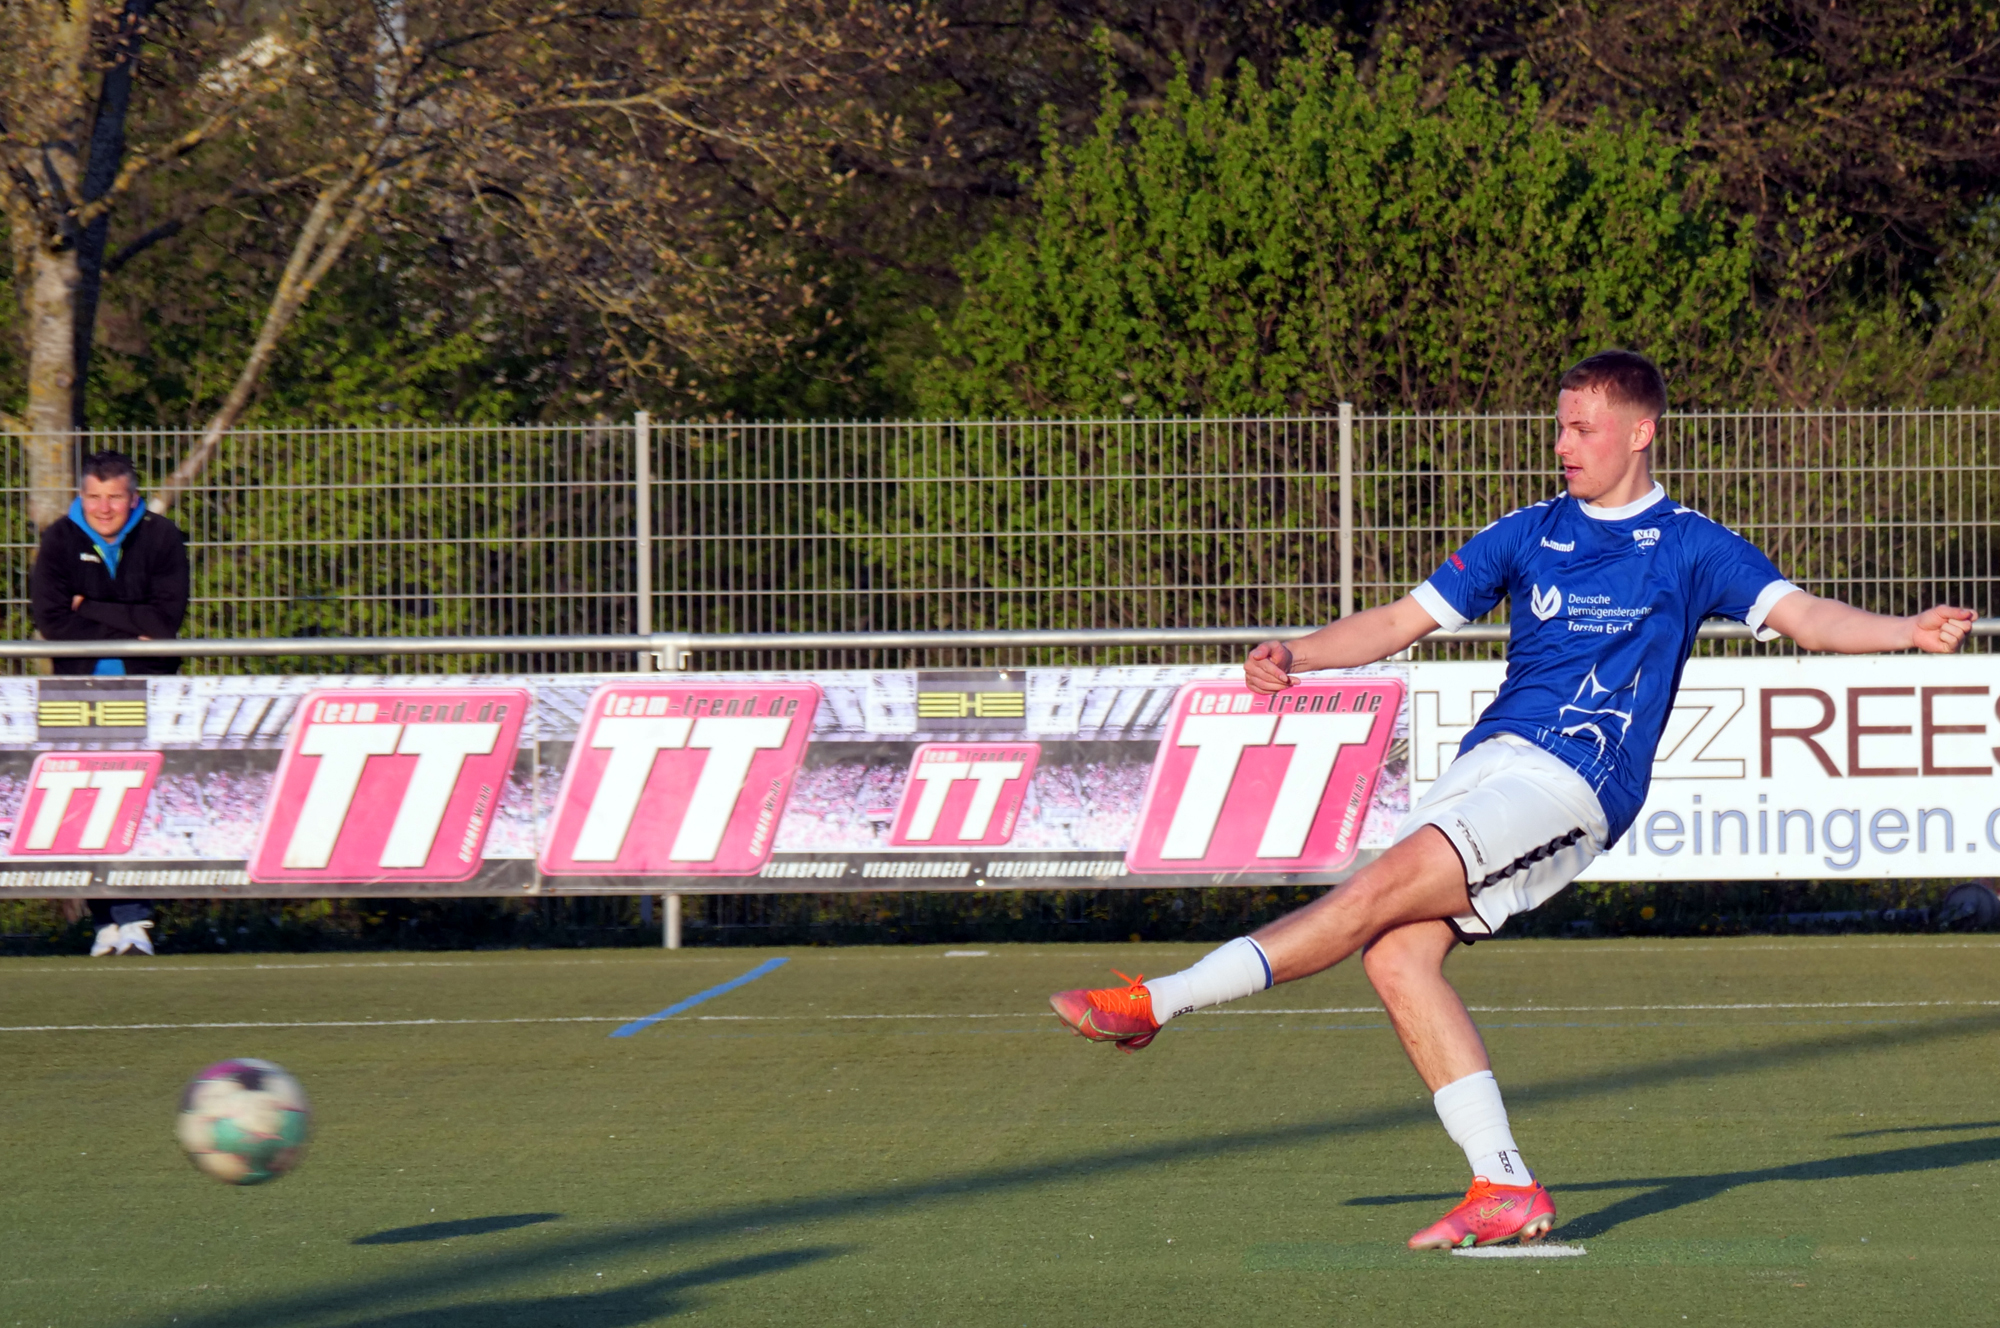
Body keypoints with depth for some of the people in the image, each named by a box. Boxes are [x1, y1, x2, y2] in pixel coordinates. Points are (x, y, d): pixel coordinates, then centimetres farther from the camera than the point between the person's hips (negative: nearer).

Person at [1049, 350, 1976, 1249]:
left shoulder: (1689, 548, 6)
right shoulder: (1528, 536, 19)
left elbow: (1804, 616, -3)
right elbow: (1404, 620, 18)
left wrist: (1907, 633, -22)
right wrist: (1297, 656, 3)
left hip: (1573, 787, -6)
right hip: (1488, 761, 6)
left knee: (1379, 894, -21)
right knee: (1398, 958, -12)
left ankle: (1157, 1002, -20)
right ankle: (1505, 1191, -9)